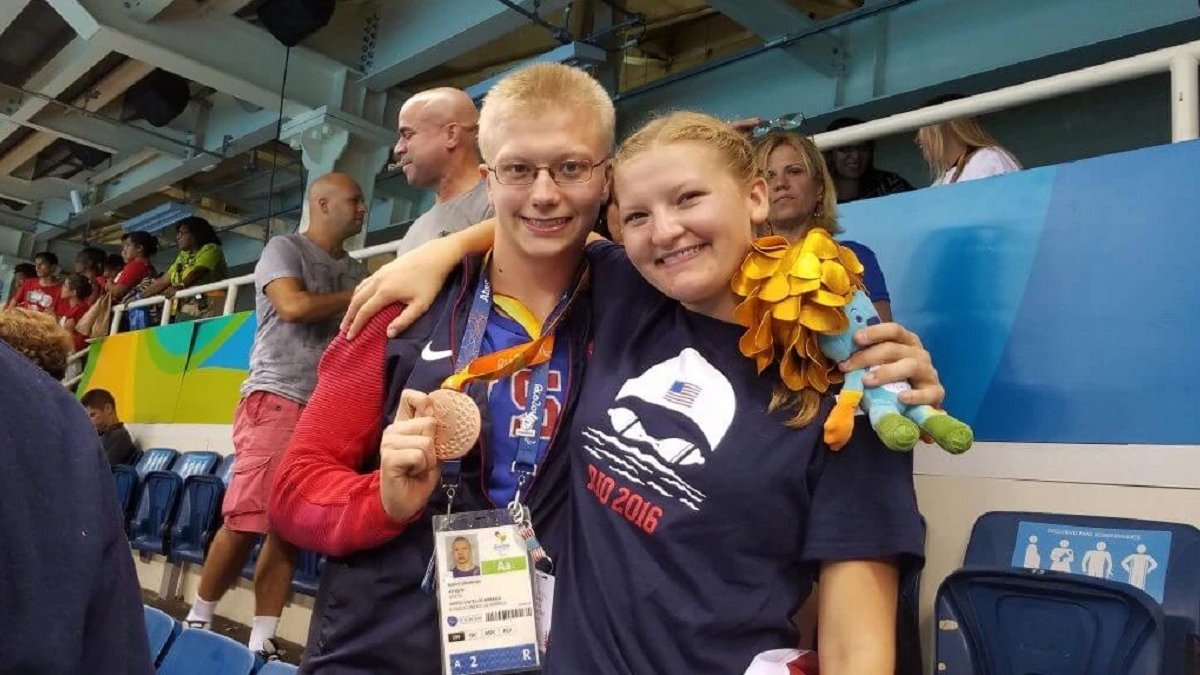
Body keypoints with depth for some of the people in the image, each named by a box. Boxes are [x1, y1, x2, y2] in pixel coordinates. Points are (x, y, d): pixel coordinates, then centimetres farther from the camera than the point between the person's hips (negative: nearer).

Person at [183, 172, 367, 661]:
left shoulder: (356, 271, 20)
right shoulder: (286, 248, 5)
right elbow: (293, 306, -11)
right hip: (277, 398, -5)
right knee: (246, 520, -8)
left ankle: (261, 641, 7)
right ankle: (199, 620, 11)